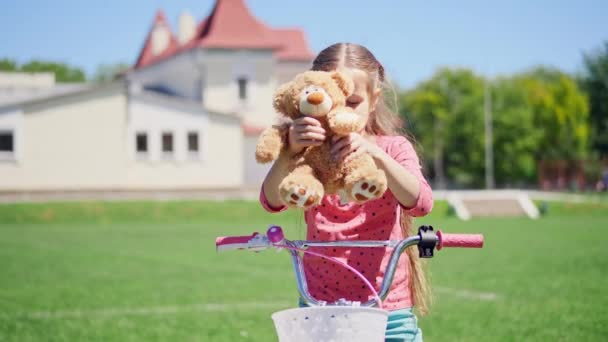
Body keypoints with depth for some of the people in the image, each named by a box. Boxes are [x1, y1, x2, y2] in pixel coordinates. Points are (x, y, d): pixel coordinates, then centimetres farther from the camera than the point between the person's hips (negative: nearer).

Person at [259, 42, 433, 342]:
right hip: (319, 307, 1)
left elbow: (420, 203, -20)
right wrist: (289, 152, -36)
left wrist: (374, 153, -35)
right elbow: (271, 201, -17)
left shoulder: (393, 148, -1)